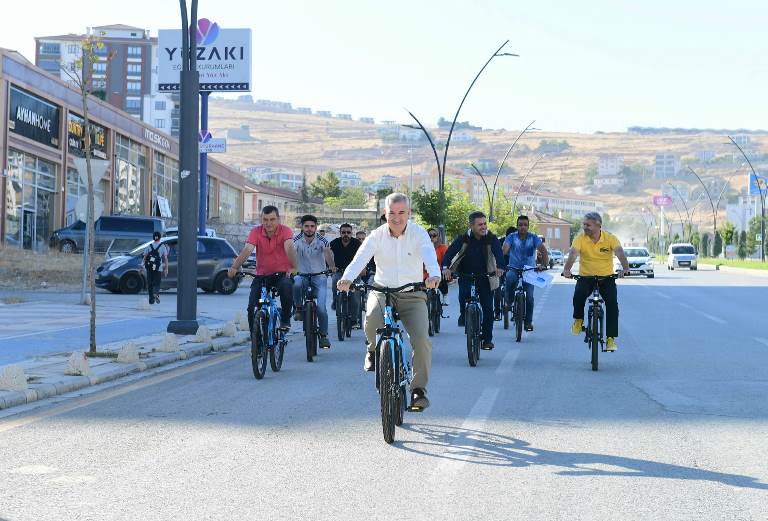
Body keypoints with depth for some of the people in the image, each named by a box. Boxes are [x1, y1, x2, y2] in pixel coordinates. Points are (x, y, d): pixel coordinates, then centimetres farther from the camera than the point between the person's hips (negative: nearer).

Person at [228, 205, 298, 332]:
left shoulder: (285, 231, -12)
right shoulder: (256, 231, -7)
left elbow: (289, 248, -29)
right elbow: (247, 250, -20)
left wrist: (293, 267, -48)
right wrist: (234, 267, -37)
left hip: (281, 273, -2)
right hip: (262, 275, 2)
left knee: (286, 286, -35)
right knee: (252, 308, -9)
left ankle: (285, 319, -13)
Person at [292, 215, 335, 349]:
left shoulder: (322, 240, -8)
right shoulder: (297, 240, -8)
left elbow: (327, 253, -27)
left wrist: (332, 266, -49)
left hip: (319, 276, 0)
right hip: (302, 274, 0)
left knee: (321, 307, -14)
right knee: (296, 284, -37)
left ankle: (324, 335, 7)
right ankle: (298, 309, -12)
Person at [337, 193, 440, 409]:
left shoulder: (418, 233, -6)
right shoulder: (377, 235, -4)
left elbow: (429, 255, -26)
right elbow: (361, 257, -20)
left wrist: (434, 274, -49)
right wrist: (347, 278, -41)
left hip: (412, 295, 0)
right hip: (382, 291, 0)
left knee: (422, 340, -18)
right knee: (372, 319, -32)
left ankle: (418, 389, 0)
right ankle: (375, 349, 4)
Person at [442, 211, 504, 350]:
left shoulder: (491, 238, -8)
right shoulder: (464, 238, -9)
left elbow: (498, 252, -22)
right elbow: (450, 251, -19)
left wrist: (499, 267, -43)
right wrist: (446, 267, -37)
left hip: (484, 276, 1)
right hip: (466, 275, -1)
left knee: (488, 308, -3)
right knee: (463, 293, -31)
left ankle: (487, 339, 9)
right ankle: (463, 314, -3)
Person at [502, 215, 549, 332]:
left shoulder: (534, 238, -3)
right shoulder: (512, 237, -3)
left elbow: (543, 250, -14)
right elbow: (504, 249, -18)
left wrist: (544, 264, -31)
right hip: (514, 269, -1)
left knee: (529, 296, -11)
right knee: (509, 279, -35)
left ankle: (528, 322, 4)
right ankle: (509, 302, -10)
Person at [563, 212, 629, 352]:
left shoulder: (610, 238, -10)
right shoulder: (580, 238, -10)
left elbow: (620, 253, -25)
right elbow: (573, 254, -24)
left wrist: (625, 268, -45)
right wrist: (566, 269, -44)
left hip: (606, 277, 0)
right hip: (585, 277, 0)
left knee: (612, 302, -19)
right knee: (579, 295, -30)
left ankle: (611, 338, -10)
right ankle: (578, 319, 1)